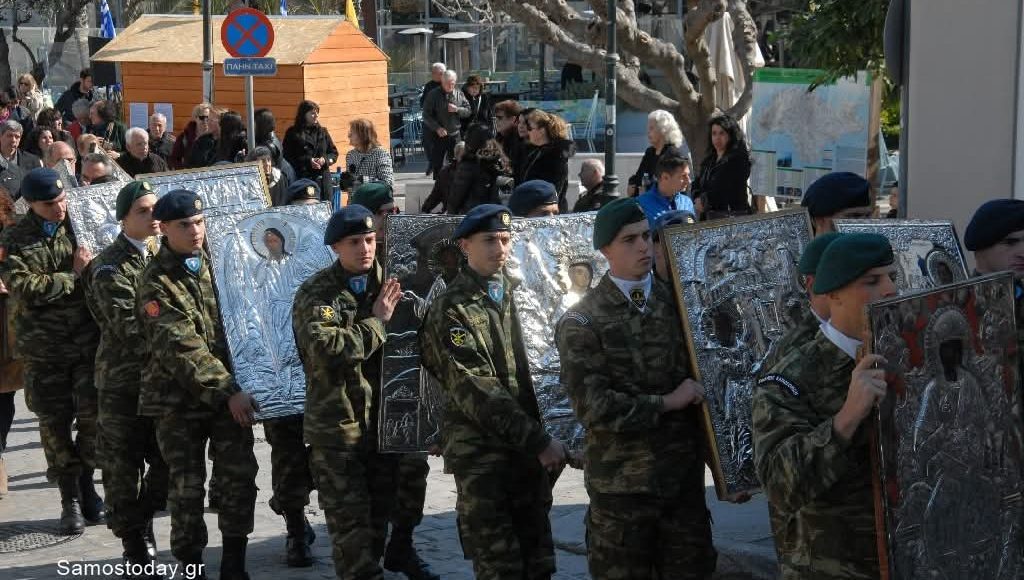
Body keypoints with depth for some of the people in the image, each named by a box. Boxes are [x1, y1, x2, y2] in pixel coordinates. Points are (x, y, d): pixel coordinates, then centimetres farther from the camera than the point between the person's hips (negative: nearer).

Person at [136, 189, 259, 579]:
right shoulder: (155, 283, -11)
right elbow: (181, 349, -18)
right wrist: (228, 392, -21)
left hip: (230, 391, 4)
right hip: (180, 399, -4)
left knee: (240, 476, 0)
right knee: (187, 486, 1)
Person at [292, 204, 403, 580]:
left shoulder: (389, 284, 9)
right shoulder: (315, 293, -7)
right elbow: (326, 348, -24)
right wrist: (377, 322, -16)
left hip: (382, 419, 5)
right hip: (336, 425, -5)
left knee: (379, 510, 15)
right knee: (350, 517, -4)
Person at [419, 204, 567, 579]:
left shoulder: (517, 292, 12)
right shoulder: (452, 309, -9)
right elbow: (477, 391, -16)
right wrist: (539, 441, -18)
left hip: (530, 447, 6)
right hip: (481, 453, -6)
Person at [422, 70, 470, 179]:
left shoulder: (459, 95, 5)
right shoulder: (433, 95, -4)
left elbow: (468, 111, 7)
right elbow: (426, 115, -6)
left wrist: (457, 109, -13)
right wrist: (437, 128, -17)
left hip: (454, 135, 2)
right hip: (438, 136, -2)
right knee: (437, 164, 2)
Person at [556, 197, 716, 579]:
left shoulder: (676, 300, 7)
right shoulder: (582, 323, -8)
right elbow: (594, 407, -15)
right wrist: (667, 403, -11)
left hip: (685, 474, 4)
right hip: (622, 482, -4)